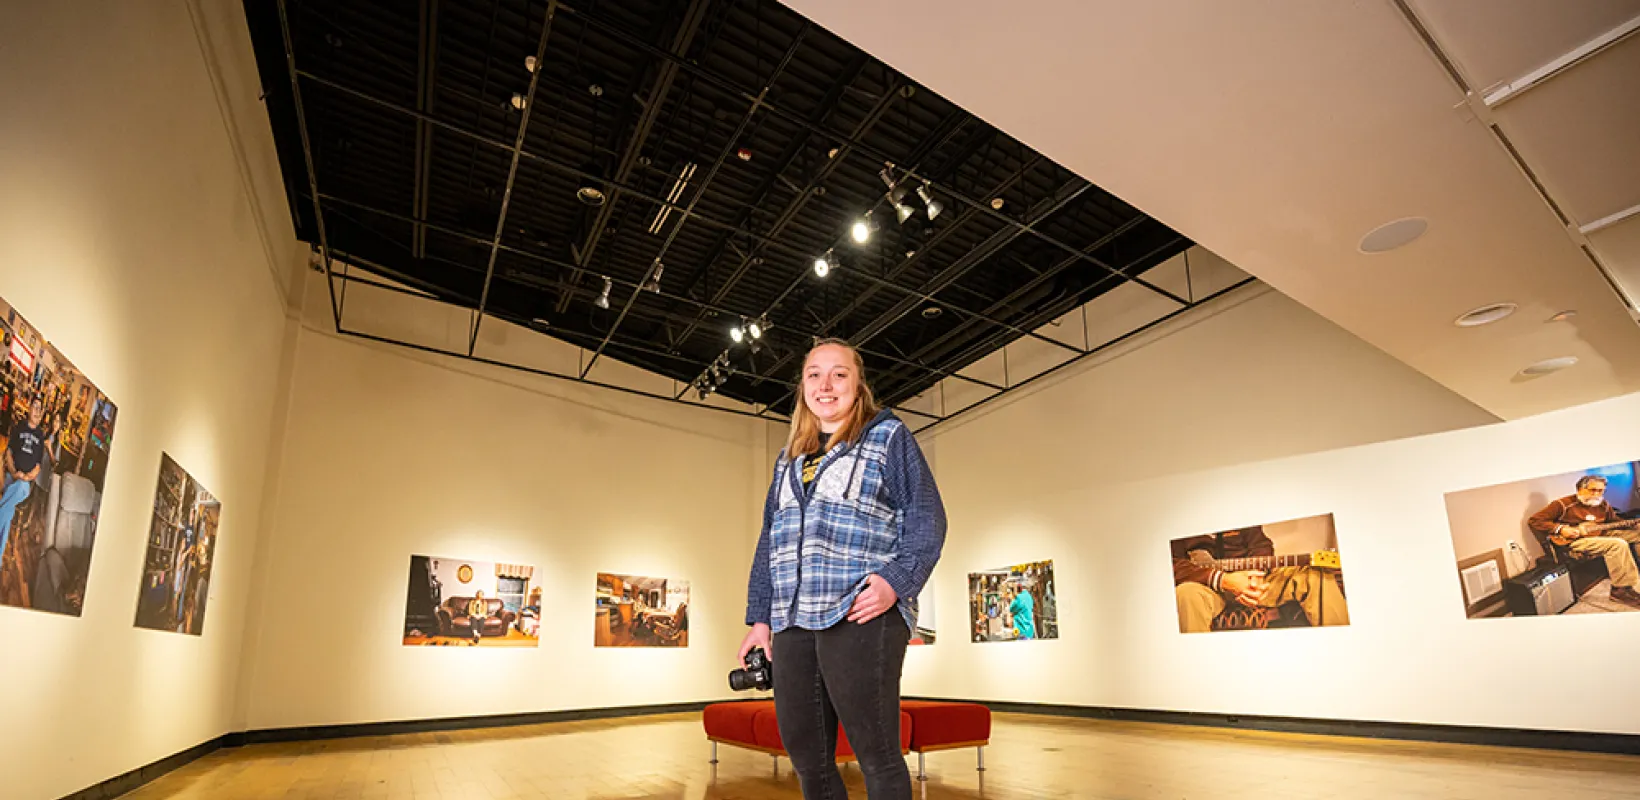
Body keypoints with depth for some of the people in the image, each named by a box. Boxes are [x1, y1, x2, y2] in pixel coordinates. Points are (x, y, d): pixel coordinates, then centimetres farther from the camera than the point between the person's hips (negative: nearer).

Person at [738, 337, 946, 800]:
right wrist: (759, 617, 14)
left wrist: (897, 580, -17)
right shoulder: (789, 458, 22)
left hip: (862, 617, -6)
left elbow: (927, 518, -2)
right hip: (793, 622, 6)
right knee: (805, 757, 8)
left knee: (876, 755, -3)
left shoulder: (889, 436, 6)